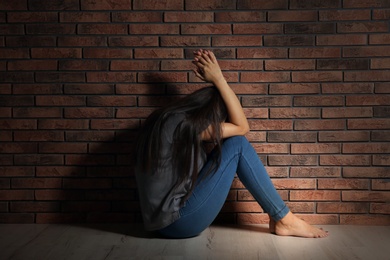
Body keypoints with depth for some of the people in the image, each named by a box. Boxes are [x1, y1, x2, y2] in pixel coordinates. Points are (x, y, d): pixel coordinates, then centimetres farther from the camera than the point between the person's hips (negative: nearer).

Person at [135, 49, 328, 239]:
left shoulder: (173, 119, 9)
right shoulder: (182, 125, -20)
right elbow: (242, 127, -11)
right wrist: (218, 78, -8)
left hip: (169, 218, 10)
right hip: (176, 222, -10)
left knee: (231, 149, 8)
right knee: (238, 145, -12)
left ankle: (277, 218, 8)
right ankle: (285, 220, -2)